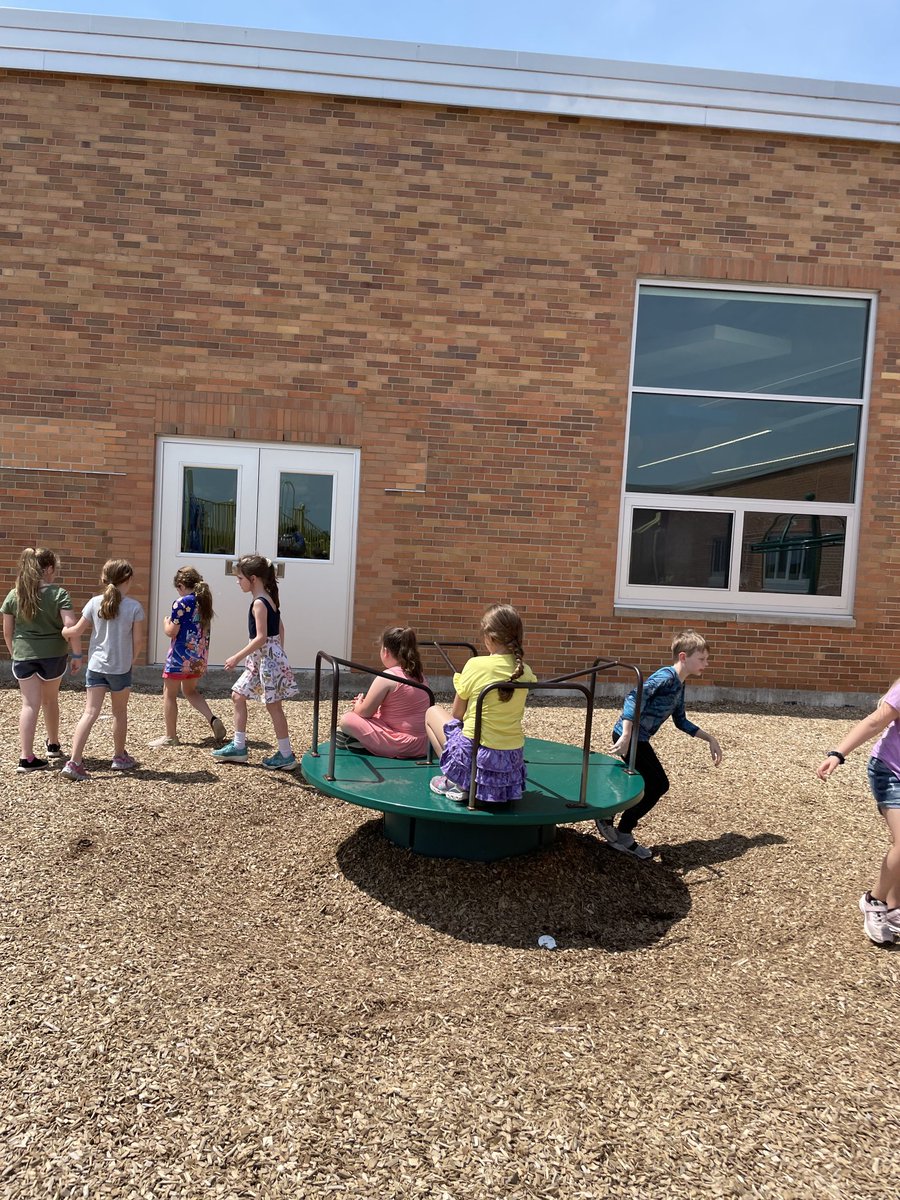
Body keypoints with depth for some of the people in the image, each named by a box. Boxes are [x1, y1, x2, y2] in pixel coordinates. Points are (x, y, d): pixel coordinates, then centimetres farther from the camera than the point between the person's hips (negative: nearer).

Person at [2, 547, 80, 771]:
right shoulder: (59, 593, -9)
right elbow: (70, 625, -18)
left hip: (23, 655, 2)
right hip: (53, 654, -2)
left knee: (30, 704, 3)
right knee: (50, 701, 18)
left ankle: (26, 757, -2)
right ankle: (53, 745, 35)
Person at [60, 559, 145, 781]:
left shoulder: (95, 603, -3)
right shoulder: (134, 607, -9)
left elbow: (76, 632, 0)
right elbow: (136, 640, -6)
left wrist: (62, 632, 21)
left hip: (96, 665, 2)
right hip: (121, 667, -2)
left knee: (90, 713, 0)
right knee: (120, 712, 15)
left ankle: (74, 762, -9)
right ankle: (119, 757, 30)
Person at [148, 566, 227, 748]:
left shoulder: (181, 603, -15)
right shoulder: (205, 601, 6)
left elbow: (171, 632, -14)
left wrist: (166, 622, 5)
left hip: (181, 655, -7)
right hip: (200, 656, 7)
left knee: (169, 694, 8)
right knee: (190, 691, 24)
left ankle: (170, 736, 15)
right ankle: (213, 719, 6)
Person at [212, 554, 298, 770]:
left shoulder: (259, 603, -18)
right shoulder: (269, 599, 10)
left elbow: (261, 638, -23)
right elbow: (280, 627, 16)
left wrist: (237, 657, -19)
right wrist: (279, 653, 22)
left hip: (267, 658, -10)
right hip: (261, 659, 10)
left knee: (273, 706, -2)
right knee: (238, 695, 15)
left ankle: (286, 756, 7)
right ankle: (238, 746, 22)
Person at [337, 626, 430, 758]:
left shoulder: (386, 678, -15)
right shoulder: (419, 676, 8)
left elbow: (364, 713, -8)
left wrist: (358, 704, 14)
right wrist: (367, 703, 19)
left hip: (400, 746, -8)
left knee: (347, 719, -4)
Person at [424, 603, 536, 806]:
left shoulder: (476, 665, -14)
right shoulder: (525, 672, 0)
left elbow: (457, 714, -2)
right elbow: (506, 712, 10)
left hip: (475, 755, -6)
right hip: (512, 762, 6)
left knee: (432, 712, 20)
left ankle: (453, 782, 9)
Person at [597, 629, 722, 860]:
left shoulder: (680, 685, 12)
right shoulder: (666, 677, -19)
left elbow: (681, 721, 22)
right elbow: (634, 698, -31)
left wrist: (710, 739, 18)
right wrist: (626, 736, -35)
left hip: (639, 739, 10)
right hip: (629, 737, -10)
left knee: (658, 785, 15)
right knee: (656, 785, -3)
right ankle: (623, 834, 11)